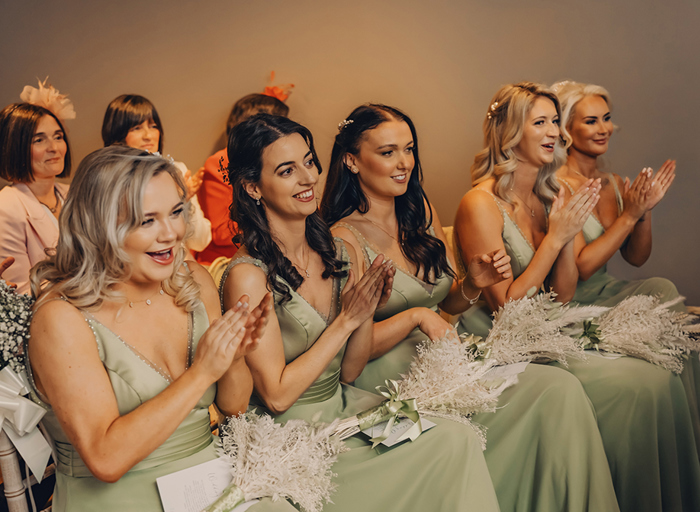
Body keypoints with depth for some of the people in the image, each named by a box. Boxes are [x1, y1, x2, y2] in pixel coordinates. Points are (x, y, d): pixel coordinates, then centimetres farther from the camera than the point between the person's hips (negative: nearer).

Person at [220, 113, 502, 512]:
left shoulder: (341, 255, 2)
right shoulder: (248, 275, -18)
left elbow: (348, 372, 7)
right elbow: (276, 395, -16)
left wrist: (368, 311, -11)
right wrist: (346, 320, -17)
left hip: (346, 405, 6)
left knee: (459, 434, -18)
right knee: (452, 445, -20)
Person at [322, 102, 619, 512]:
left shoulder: (421, 211, 9)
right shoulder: (344, 239, -12)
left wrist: (474, 285, -5)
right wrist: (414, 316, -23)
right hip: (390, 376, -6)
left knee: (561, 390, -17)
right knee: (557, 390, -19)